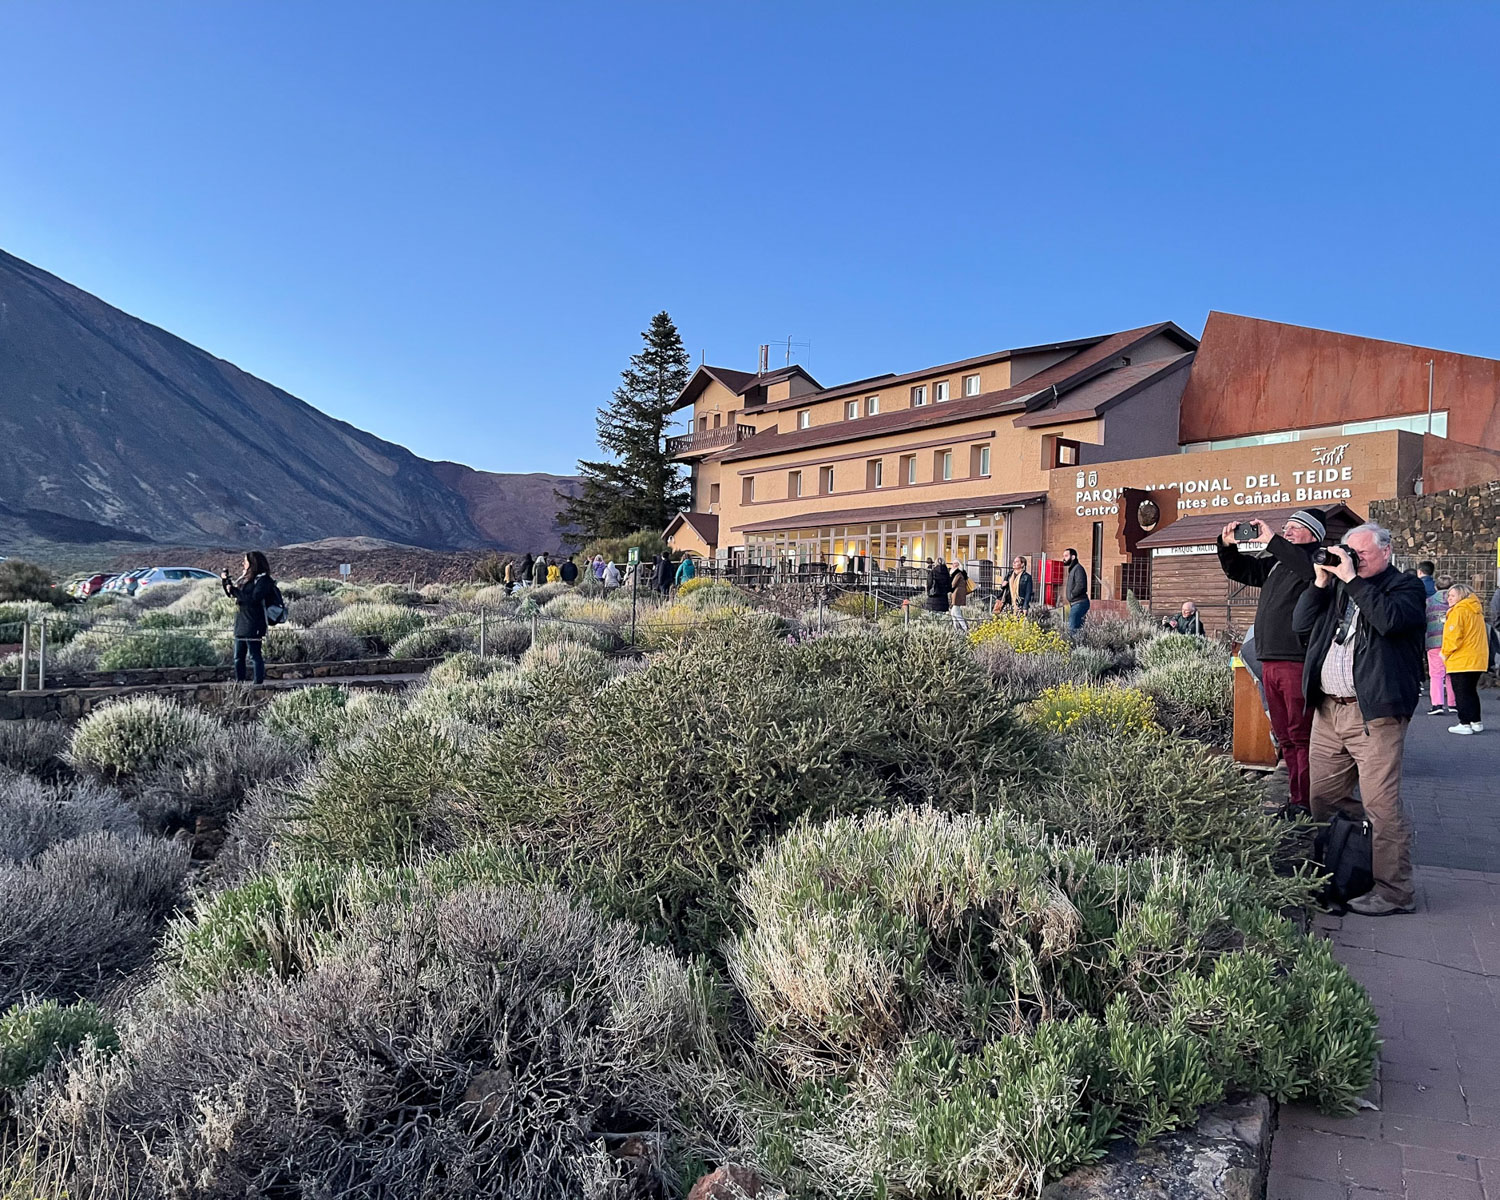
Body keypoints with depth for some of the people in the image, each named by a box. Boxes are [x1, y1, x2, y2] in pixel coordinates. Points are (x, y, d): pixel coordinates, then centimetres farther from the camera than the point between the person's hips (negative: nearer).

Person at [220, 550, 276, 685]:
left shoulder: (263, 579, -10)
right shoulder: (245, 578, 15)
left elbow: (253, 599, -21)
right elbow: (232, 593, 27)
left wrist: (234, 591, -15)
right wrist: (225, 580, 12)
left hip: (253, 626, -9)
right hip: (240, 624, 9)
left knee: (255, 656, -6)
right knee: (238, 657, 13)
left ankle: (258, 683, -3)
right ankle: (239, 683, 19)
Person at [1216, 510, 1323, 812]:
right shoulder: (1276, 562, 19)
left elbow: (1306, 567, -28)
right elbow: (1240, 570, 26)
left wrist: (1271, 540, -25)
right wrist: (1227, 545, 8)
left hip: (1298, 663, -8)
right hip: (1270, 661, 8)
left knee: (1301, 736, -6)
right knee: (1284, 737, 13)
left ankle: (1305, 802, -2)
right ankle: (1294, 798, 20)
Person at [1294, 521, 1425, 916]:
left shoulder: (1405, 587, 2)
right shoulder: (1337, 588, 18)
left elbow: (1389, 620, -20)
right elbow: (1300, 625, 11)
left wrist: (1351, 579, -13)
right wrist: (1321, 582, 4)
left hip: (1374, 713, -6)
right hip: (1328, 710, 7)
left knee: (1381, 805, -5)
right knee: (1320, 798, 10)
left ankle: (1393, 892, 5)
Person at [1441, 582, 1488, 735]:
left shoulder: (1458, 611, -13)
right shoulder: (1476, 610, 15)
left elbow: (1454, 637, -19)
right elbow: (1471, 635, 19)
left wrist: (1445, 653, -5)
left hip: (1461, 661, -9)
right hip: (1477, 659, 9)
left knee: (1461, 693, -3)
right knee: (1471, 691, 17)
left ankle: (1464, 724, -2)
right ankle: (1476, 722, 21)